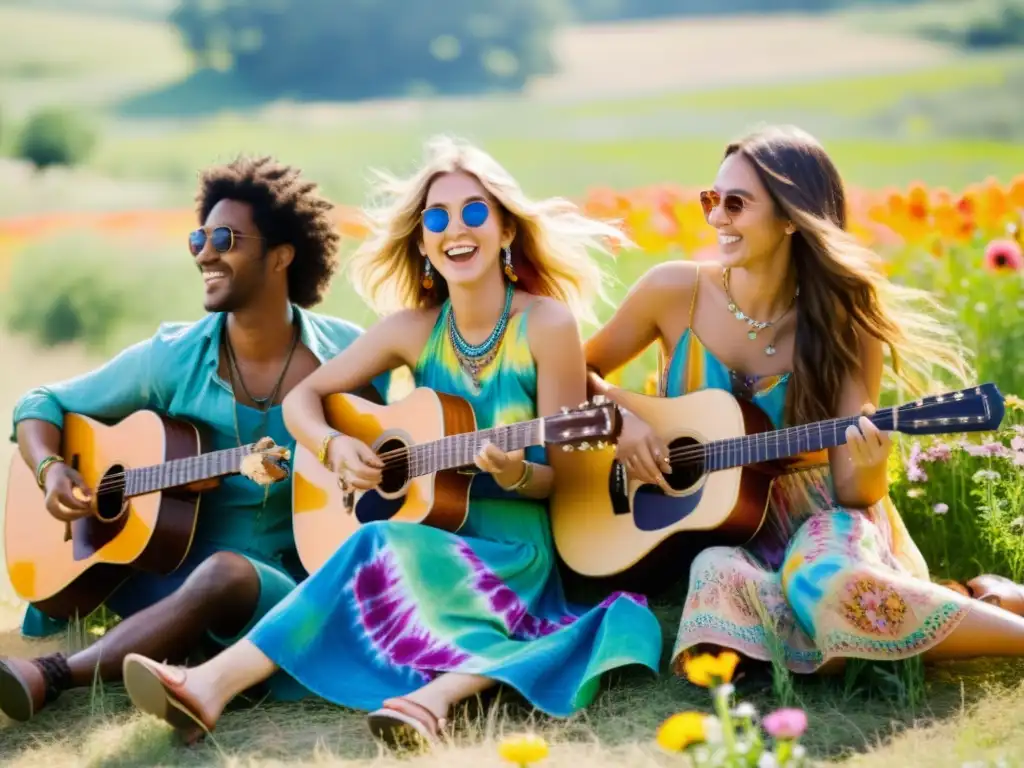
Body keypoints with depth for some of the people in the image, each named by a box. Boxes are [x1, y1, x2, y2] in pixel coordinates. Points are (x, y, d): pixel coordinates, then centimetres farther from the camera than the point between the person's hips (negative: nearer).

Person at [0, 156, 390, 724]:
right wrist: (51, 471, -10)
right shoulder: (173, 358, 3)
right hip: (163, 581, 2)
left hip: (282, 591, -2)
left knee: (225, 573, -36)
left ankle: (50, 677, -40)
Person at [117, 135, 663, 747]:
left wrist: (517, 475, -29)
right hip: (431, 536, 3)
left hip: (519, 551, -3)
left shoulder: (547, 323, -8)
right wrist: (336, 449, -12)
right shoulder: (413, 328, 4)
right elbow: (303, 398, 10)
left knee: (385, 555, -33)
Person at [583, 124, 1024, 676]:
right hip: (710, 530, 2)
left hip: (818, 524, -2)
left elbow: (854, 493, -8)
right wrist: (617, 415, -12)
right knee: (721, 577, -36)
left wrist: (868, 467, -31)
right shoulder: (674, 291, -7)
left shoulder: (844, 322, -9)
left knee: (828, 577, -39)